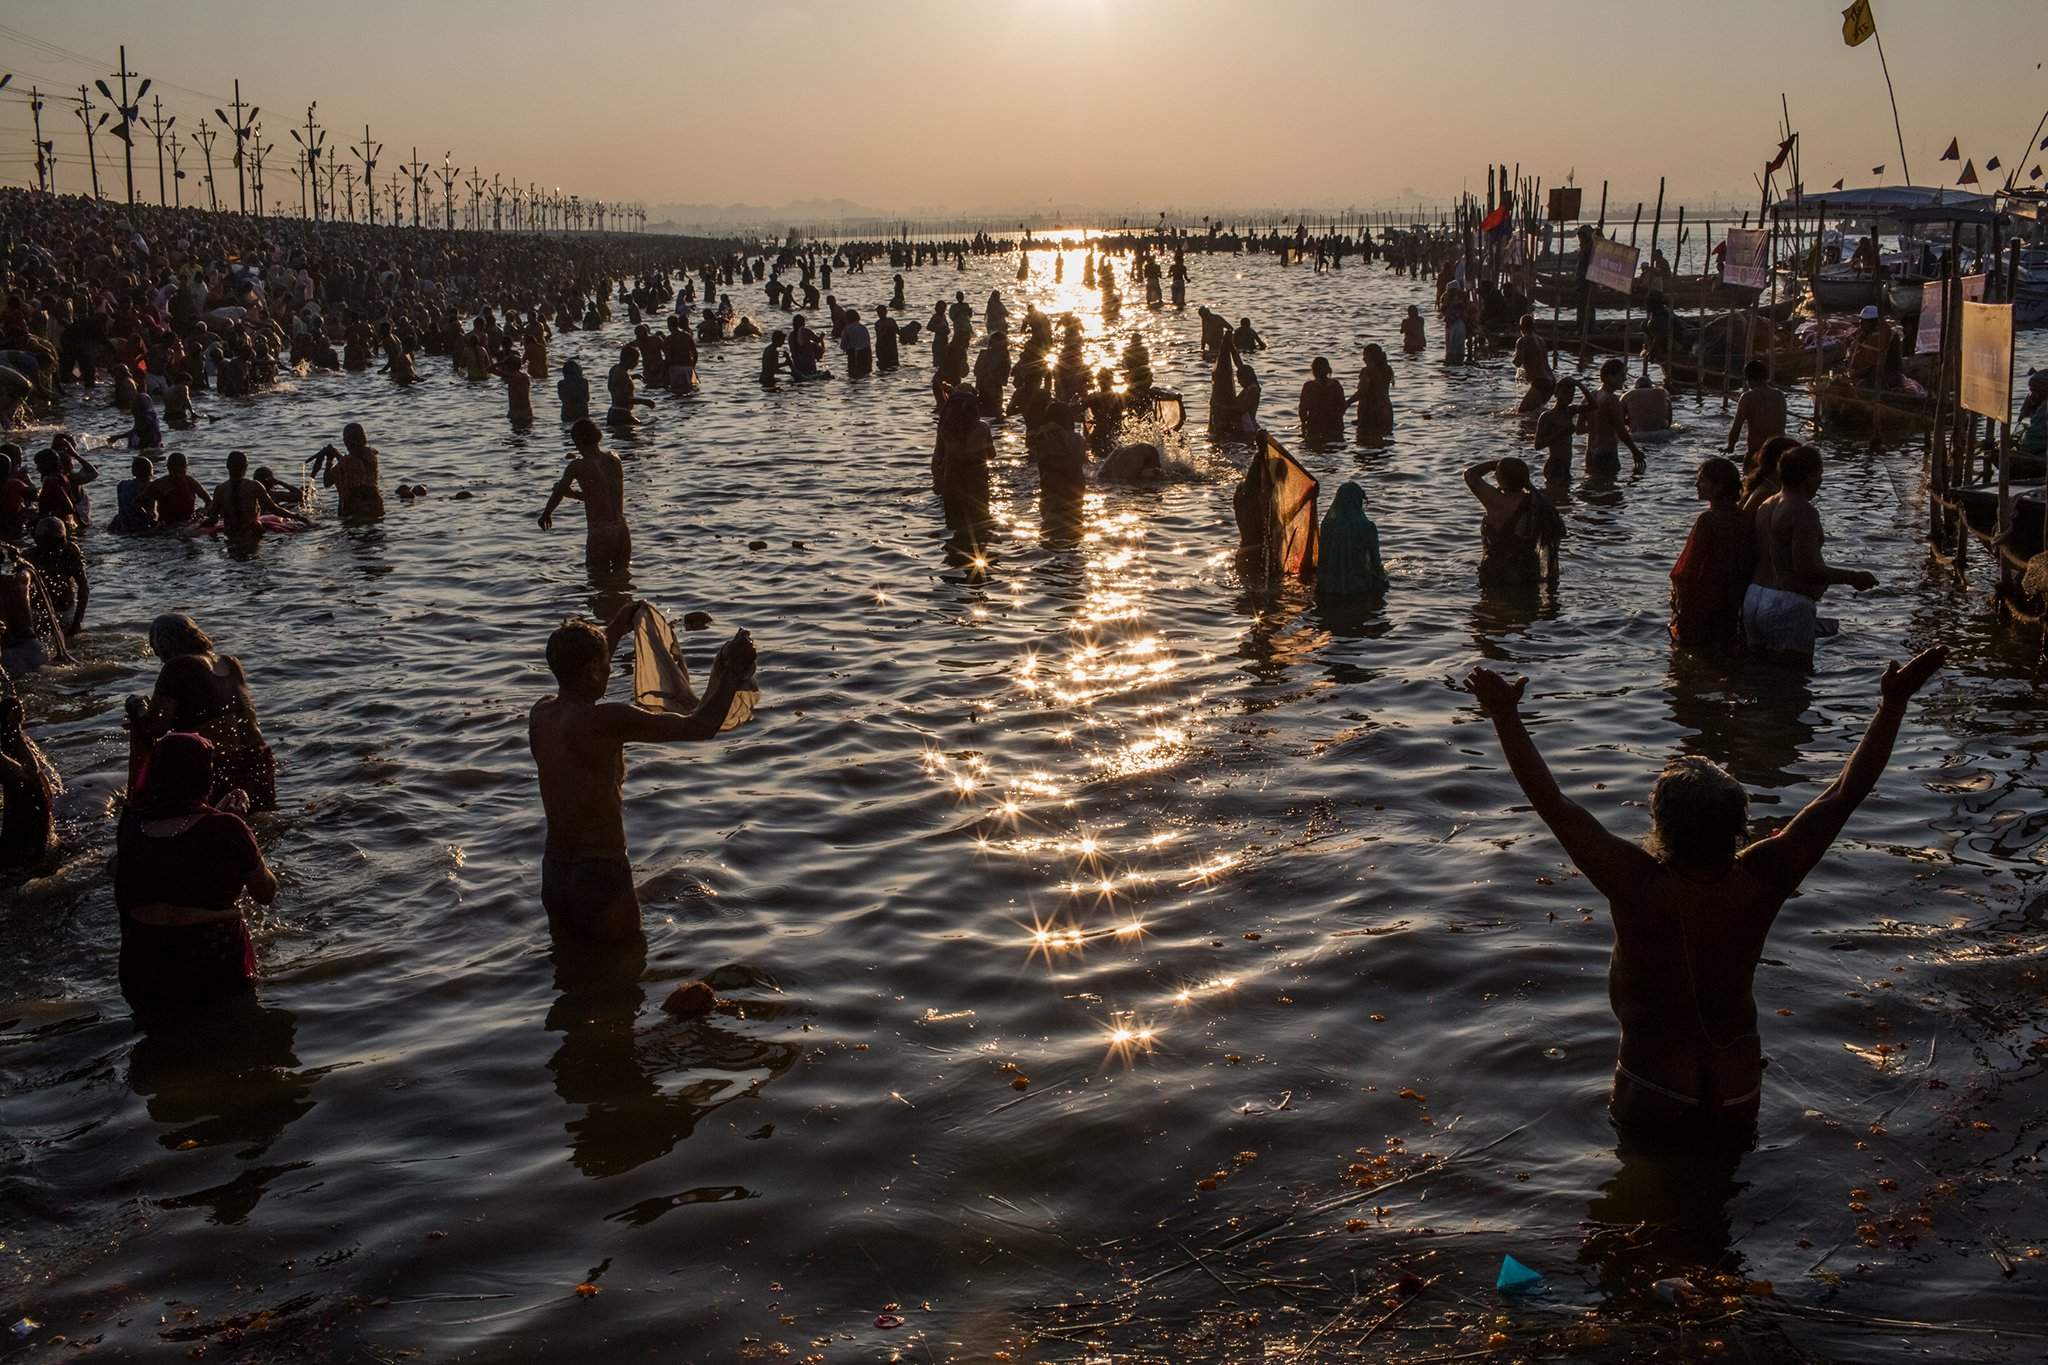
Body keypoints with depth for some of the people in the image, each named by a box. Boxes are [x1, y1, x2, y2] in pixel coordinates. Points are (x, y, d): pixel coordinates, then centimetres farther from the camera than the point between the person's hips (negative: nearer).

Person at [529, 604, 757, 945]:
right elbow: (701, 726, -20)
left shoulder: (540, 714, -1)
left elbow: (576, 679, 26)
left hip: (553, 874, 8)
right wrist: (733, 669, -6)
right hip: (600, 877, -8)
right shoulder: (605, 721, -24)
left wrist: (616, 630, 35)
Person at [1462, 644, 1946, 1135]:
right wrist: (1893, 704, -4)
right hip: (1737, 1107, 3)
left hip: (1651, 1107, -2)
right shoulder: (1761, 882, -16)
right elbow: (1845, 793, -10)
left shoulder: (1637, 885, -23)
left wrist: (1505, 714, -13)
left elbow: (1552, 802, -19)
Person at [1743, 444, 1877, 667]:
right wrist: (1853, 577, -10)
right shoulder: (1804, 511, -14)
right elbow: (1808, 569, -20)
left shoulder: (1766, 507, 14)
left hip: (1754, 599, 9)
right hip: (1787, 606, -9)